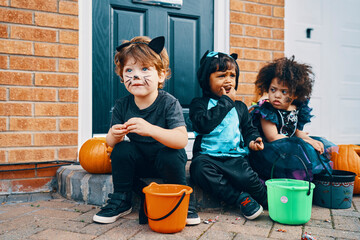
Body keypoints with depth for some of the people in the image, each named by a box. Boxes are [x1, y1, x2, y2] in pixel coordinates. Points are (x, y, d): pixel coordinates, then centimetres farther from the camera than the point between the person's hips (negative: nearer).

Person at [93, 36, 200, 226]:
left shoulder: (169, 103, -21)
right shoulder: (122, 105, -10)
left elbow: (182, 140, -34)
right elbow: (110, 143, -6)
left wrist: (150, 129, -49)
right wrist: (114, 136, -32)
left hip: (167, 162, -3)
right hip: (138, 163, 3)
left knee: (171, 155, -32)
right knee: (121, 149, -22)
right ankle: (121, 201, -1)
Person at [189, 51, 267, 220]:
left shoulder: (240, 107, 18)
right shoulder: (199, 103, 4)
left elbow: (249, 129, 24)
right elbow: (204, 124, -16)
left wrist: (253, 140, -1)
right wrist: (226, 101, -9)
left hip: (235, 156, 2)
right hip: (208, 156, -1)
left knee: (245, 176, -29)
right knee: (199, 167, -34)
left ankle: (269, 199, 1)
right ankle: (241, 199, -25)